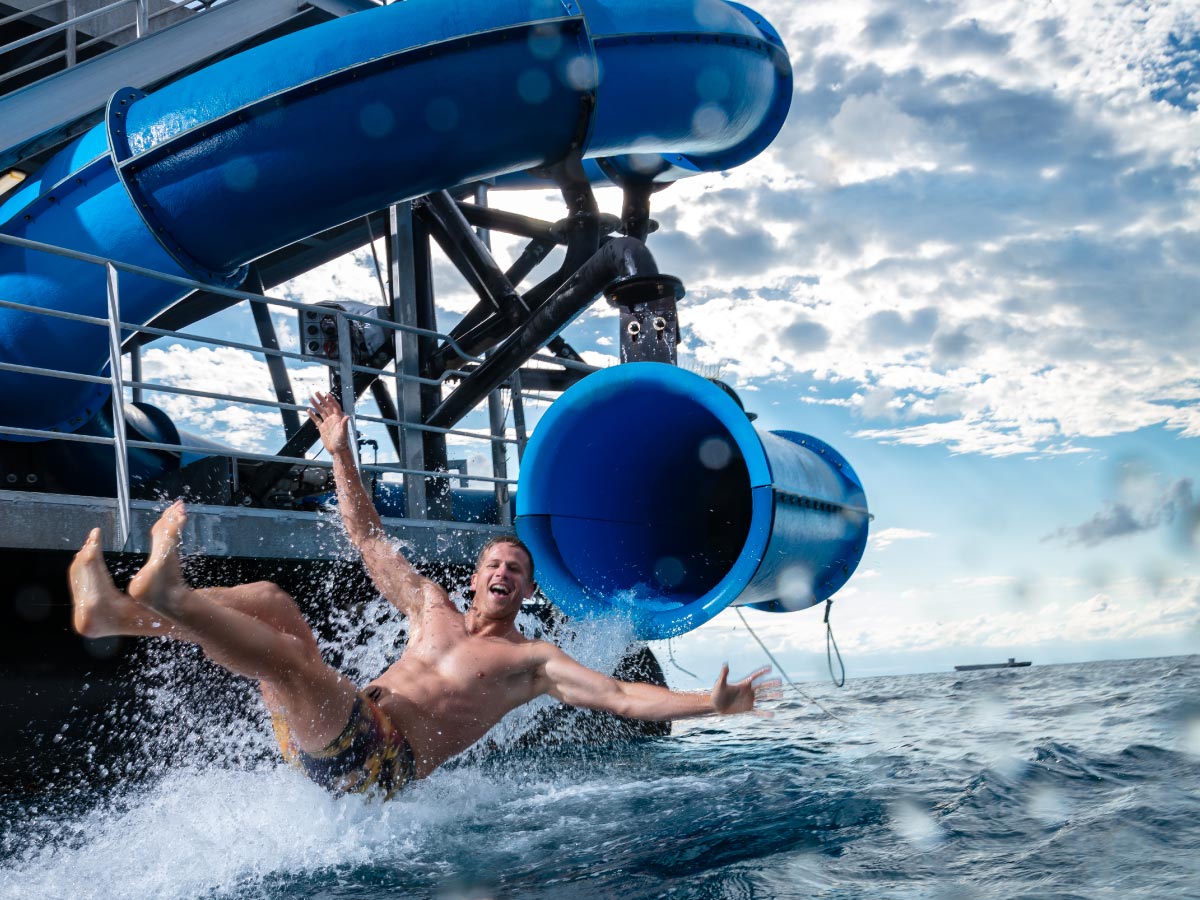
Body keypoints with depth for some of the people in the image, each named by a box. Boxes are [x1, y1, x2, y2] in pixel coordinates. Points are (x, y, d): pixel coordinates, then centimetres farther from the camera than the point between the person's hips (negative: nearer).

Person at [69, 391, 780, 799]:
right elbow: (371, 539, 26)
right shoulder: (433, 607, 23)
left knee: (287, 657, -32)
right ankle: (117, 612, -20)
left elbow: (621, 695, -3)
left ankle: (165, 596, -30)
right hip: (334, 740, 6)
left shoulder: (533, 660, 8)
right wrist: (342, 453, 24)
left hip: (384, 763, -6)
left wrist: (709, 704, -17)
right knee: (272, 601, -9)